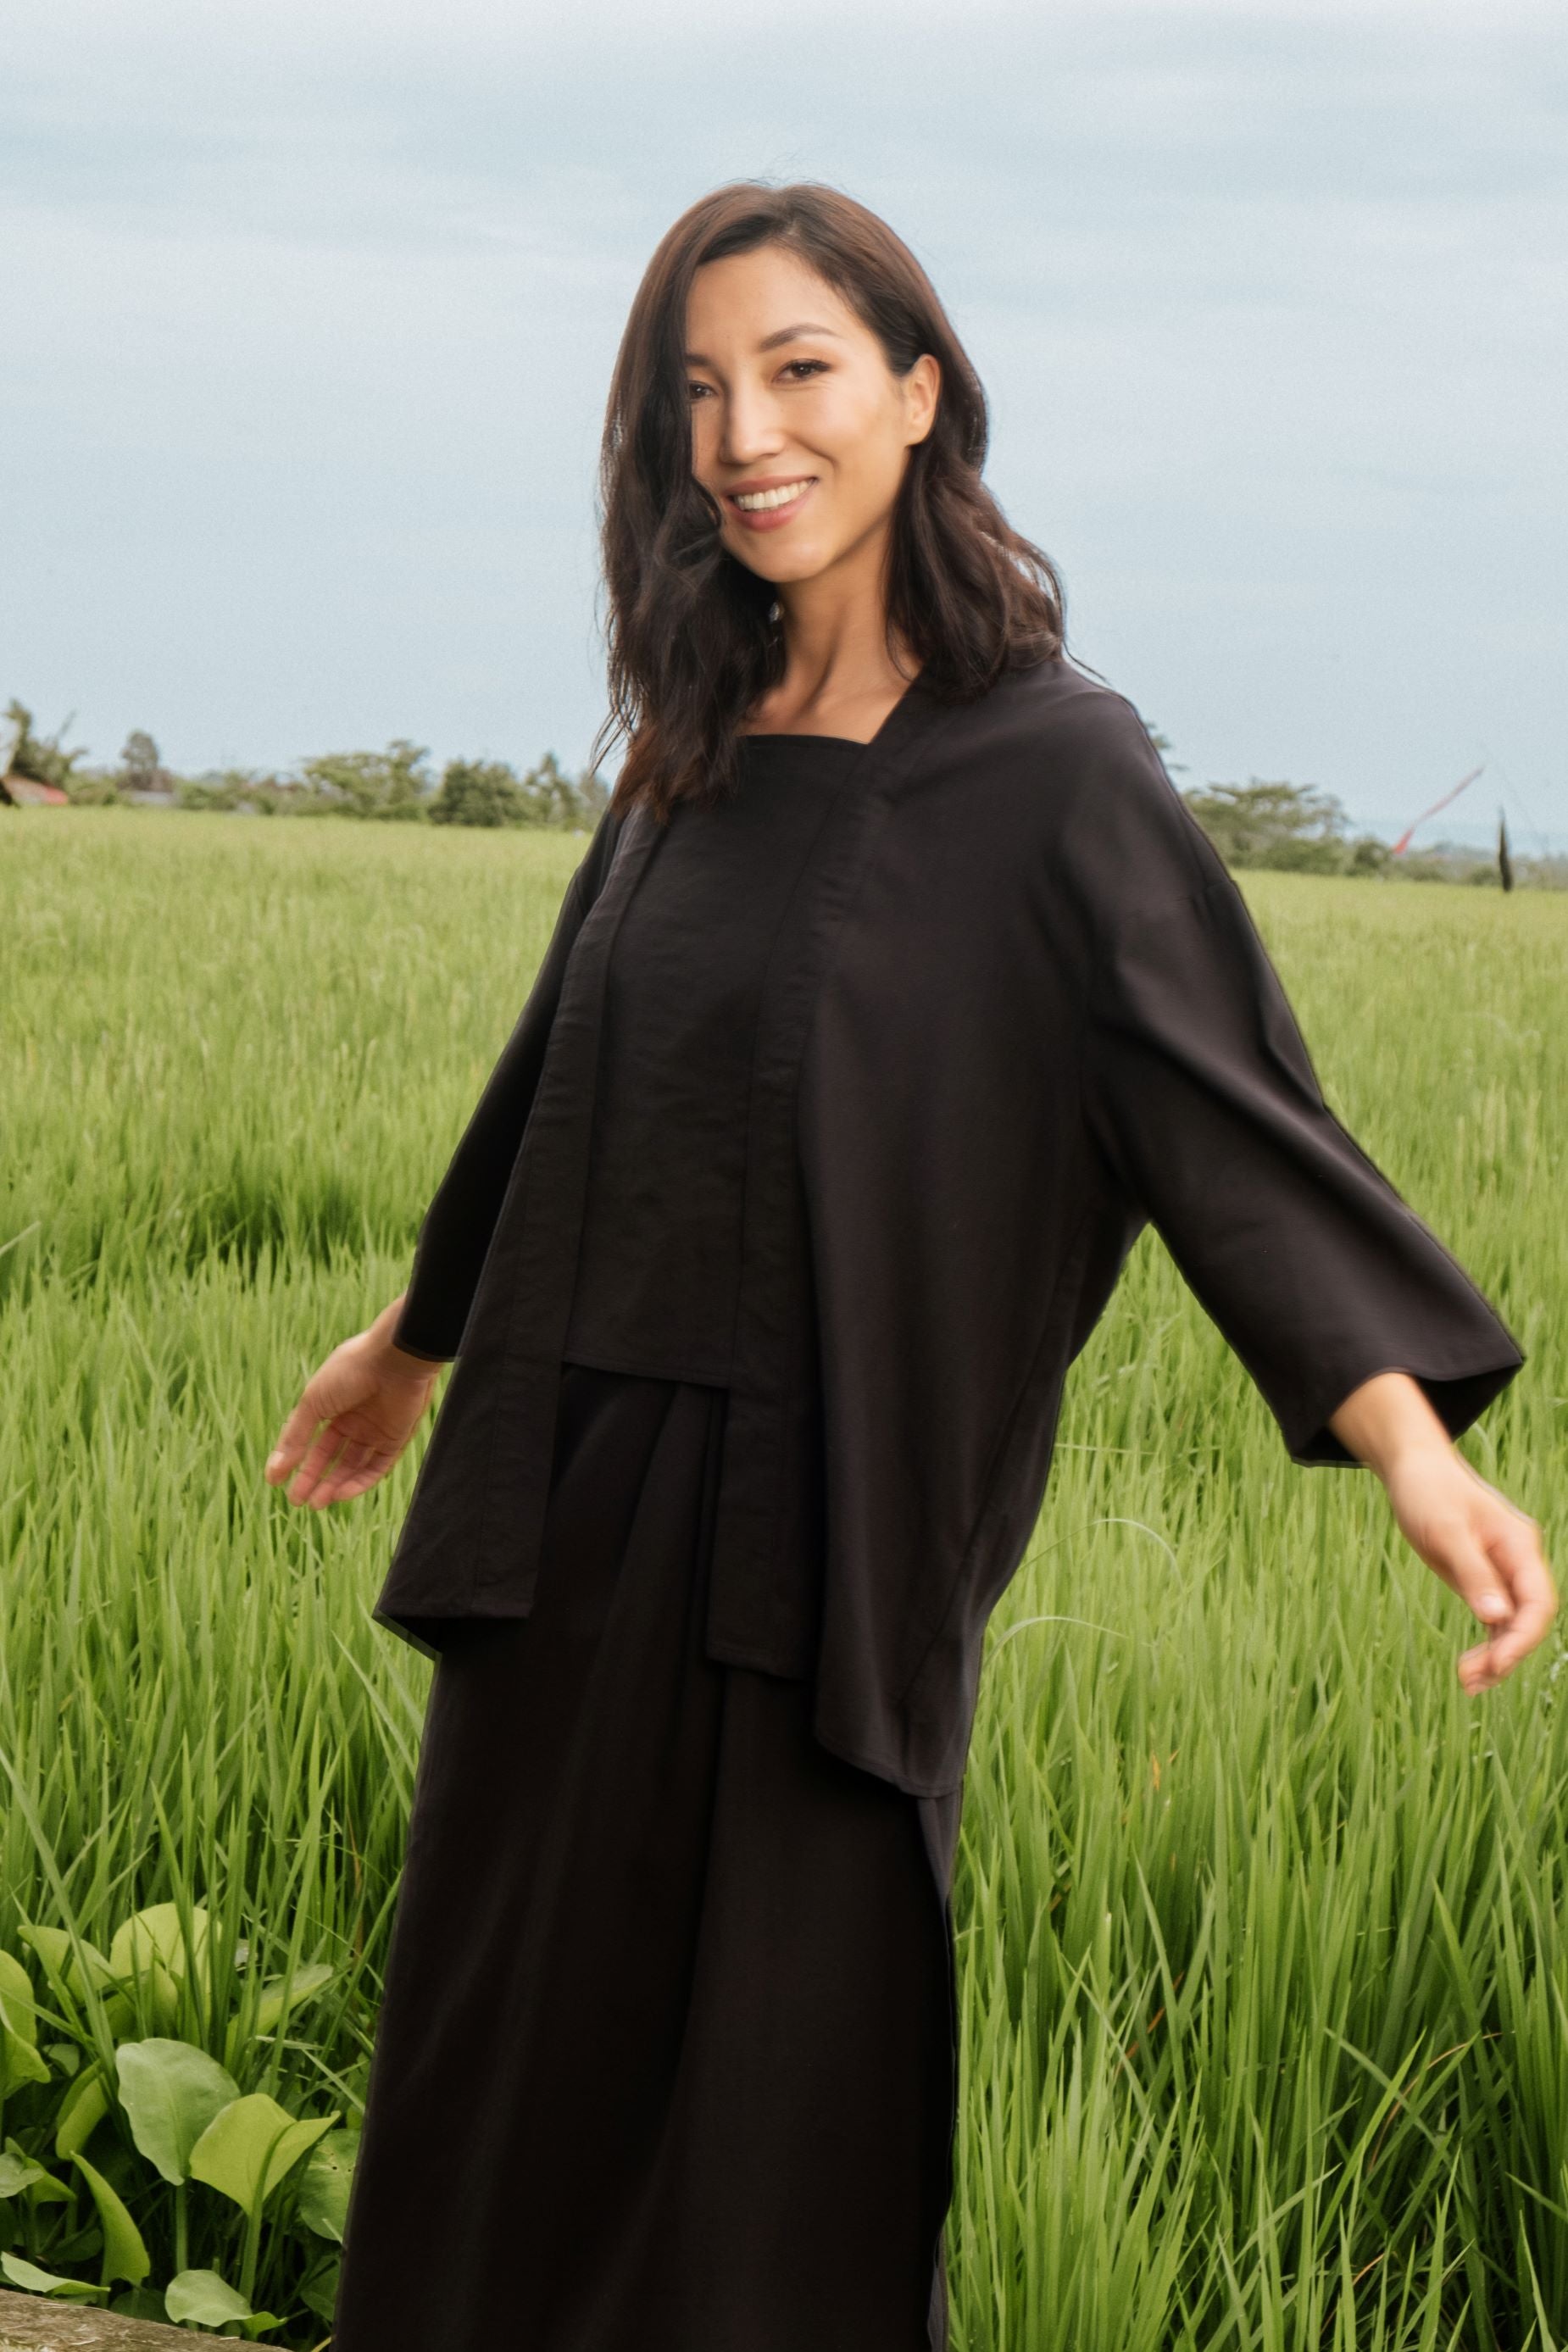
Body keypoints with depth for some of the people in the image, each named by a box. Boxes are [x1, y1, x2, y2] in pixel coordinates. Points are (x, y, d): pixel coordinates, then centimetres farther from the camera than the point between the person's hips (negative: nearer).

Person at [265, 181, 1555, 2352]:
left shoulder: (1054, 773, -9)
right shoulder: (693, 760, 8)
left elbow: (1231, 1113, -17)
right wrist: (414, 1344, 34)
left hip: (823, 1549, -5)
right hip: (573, 1518, 6)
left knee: (790, 2102, 4)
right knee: (506, 2072, 14)